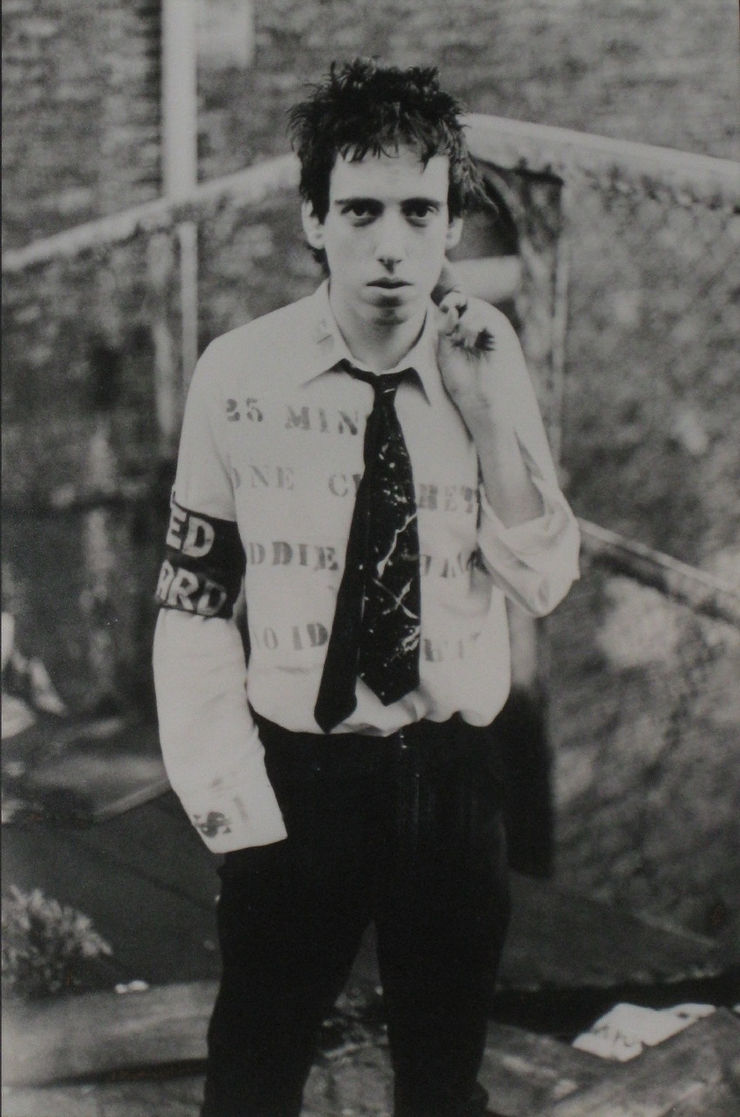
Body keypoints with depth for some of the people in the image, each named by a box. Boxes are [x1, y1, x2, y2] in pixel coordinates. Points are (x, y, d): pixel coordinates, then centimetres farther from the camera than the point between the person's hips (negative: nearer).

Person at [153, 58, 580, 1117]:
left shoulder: (489, 371, -4)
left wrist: (490, 410, -20)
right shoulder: (239, 375, -10)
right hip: (295, 777, -1)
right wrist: (229, 796, -11)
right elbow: (192, 599, -5)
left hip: (451, 778, 2)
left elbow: (545, 582, -8)